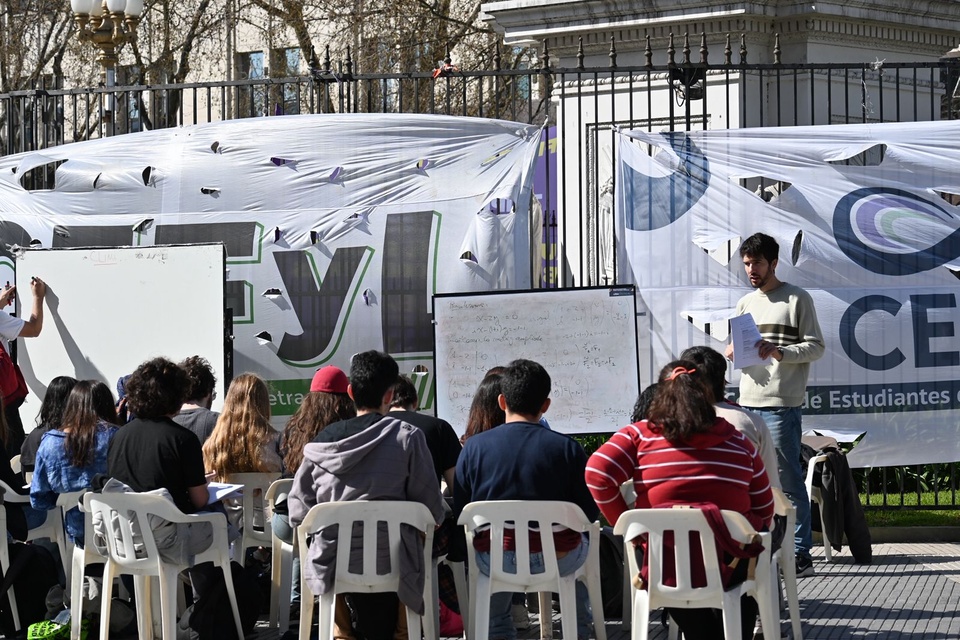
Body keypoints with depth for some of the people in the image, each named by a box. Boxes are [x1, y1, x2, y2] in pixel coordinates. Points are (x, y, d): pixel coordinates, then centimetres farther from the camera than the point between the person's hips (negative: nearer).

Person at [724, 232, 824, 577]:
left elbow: (816, 347, -5)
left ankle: (801, 554, -4)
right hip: (748, 403, 7)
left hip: (782, 405, -7)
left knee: (788, 481, -7)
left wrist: (778, 351, -19)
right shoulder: (746, 303, 18)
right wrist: (731, 352, -1)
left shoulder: (797, 299, -1)